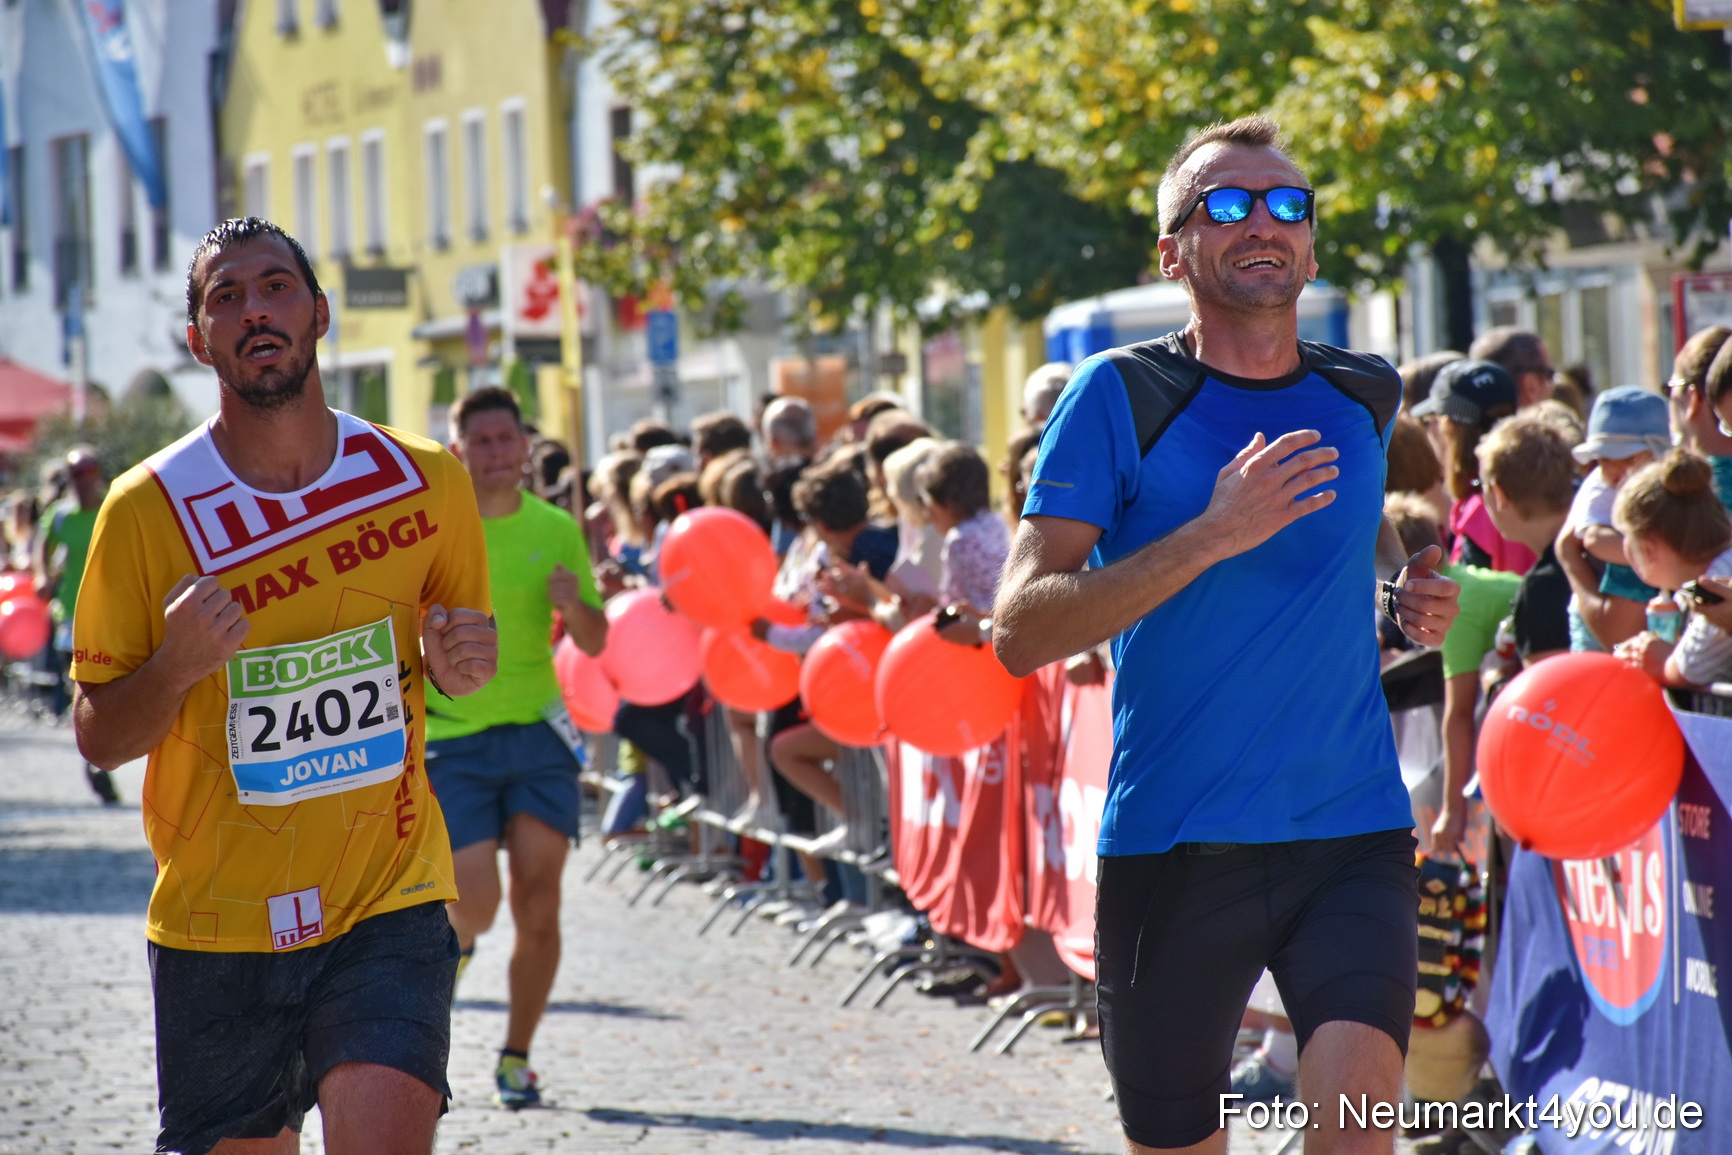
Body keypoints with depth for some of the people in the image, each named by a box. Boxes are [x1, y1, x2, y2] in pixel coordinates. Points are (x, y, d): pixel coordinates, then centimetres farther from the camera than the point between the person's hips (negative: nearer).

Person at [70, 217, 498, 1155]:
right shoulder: (149, 508, -5)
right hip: (217, 925, 0)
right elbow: (97, 736, 0)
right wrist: (175, 666, -20)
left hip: (390, 904, 0)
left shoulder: (425, 480, 1)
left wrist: (458, 666, -6)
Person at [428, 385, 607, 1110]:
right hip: (451, 741, -2)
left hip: (537, 732, 2)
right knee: (475, 905, -11)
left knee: (538, 908, -4)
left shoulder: (555, 530, 4)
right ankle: (449, 941, 26)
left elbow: (594, 643, 9)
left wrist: (573, 605, -11)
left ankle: (516, 1057, 12)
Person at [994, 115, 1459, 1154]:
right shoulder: (1120, 396, -5)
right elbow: (1020, 633, -13)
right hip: (1174, 844, -2)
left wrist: (1406, 591, 9)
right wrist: (1213, 534, -21)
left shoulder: (1365, 396, 8)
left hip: (1352, 835, 2)